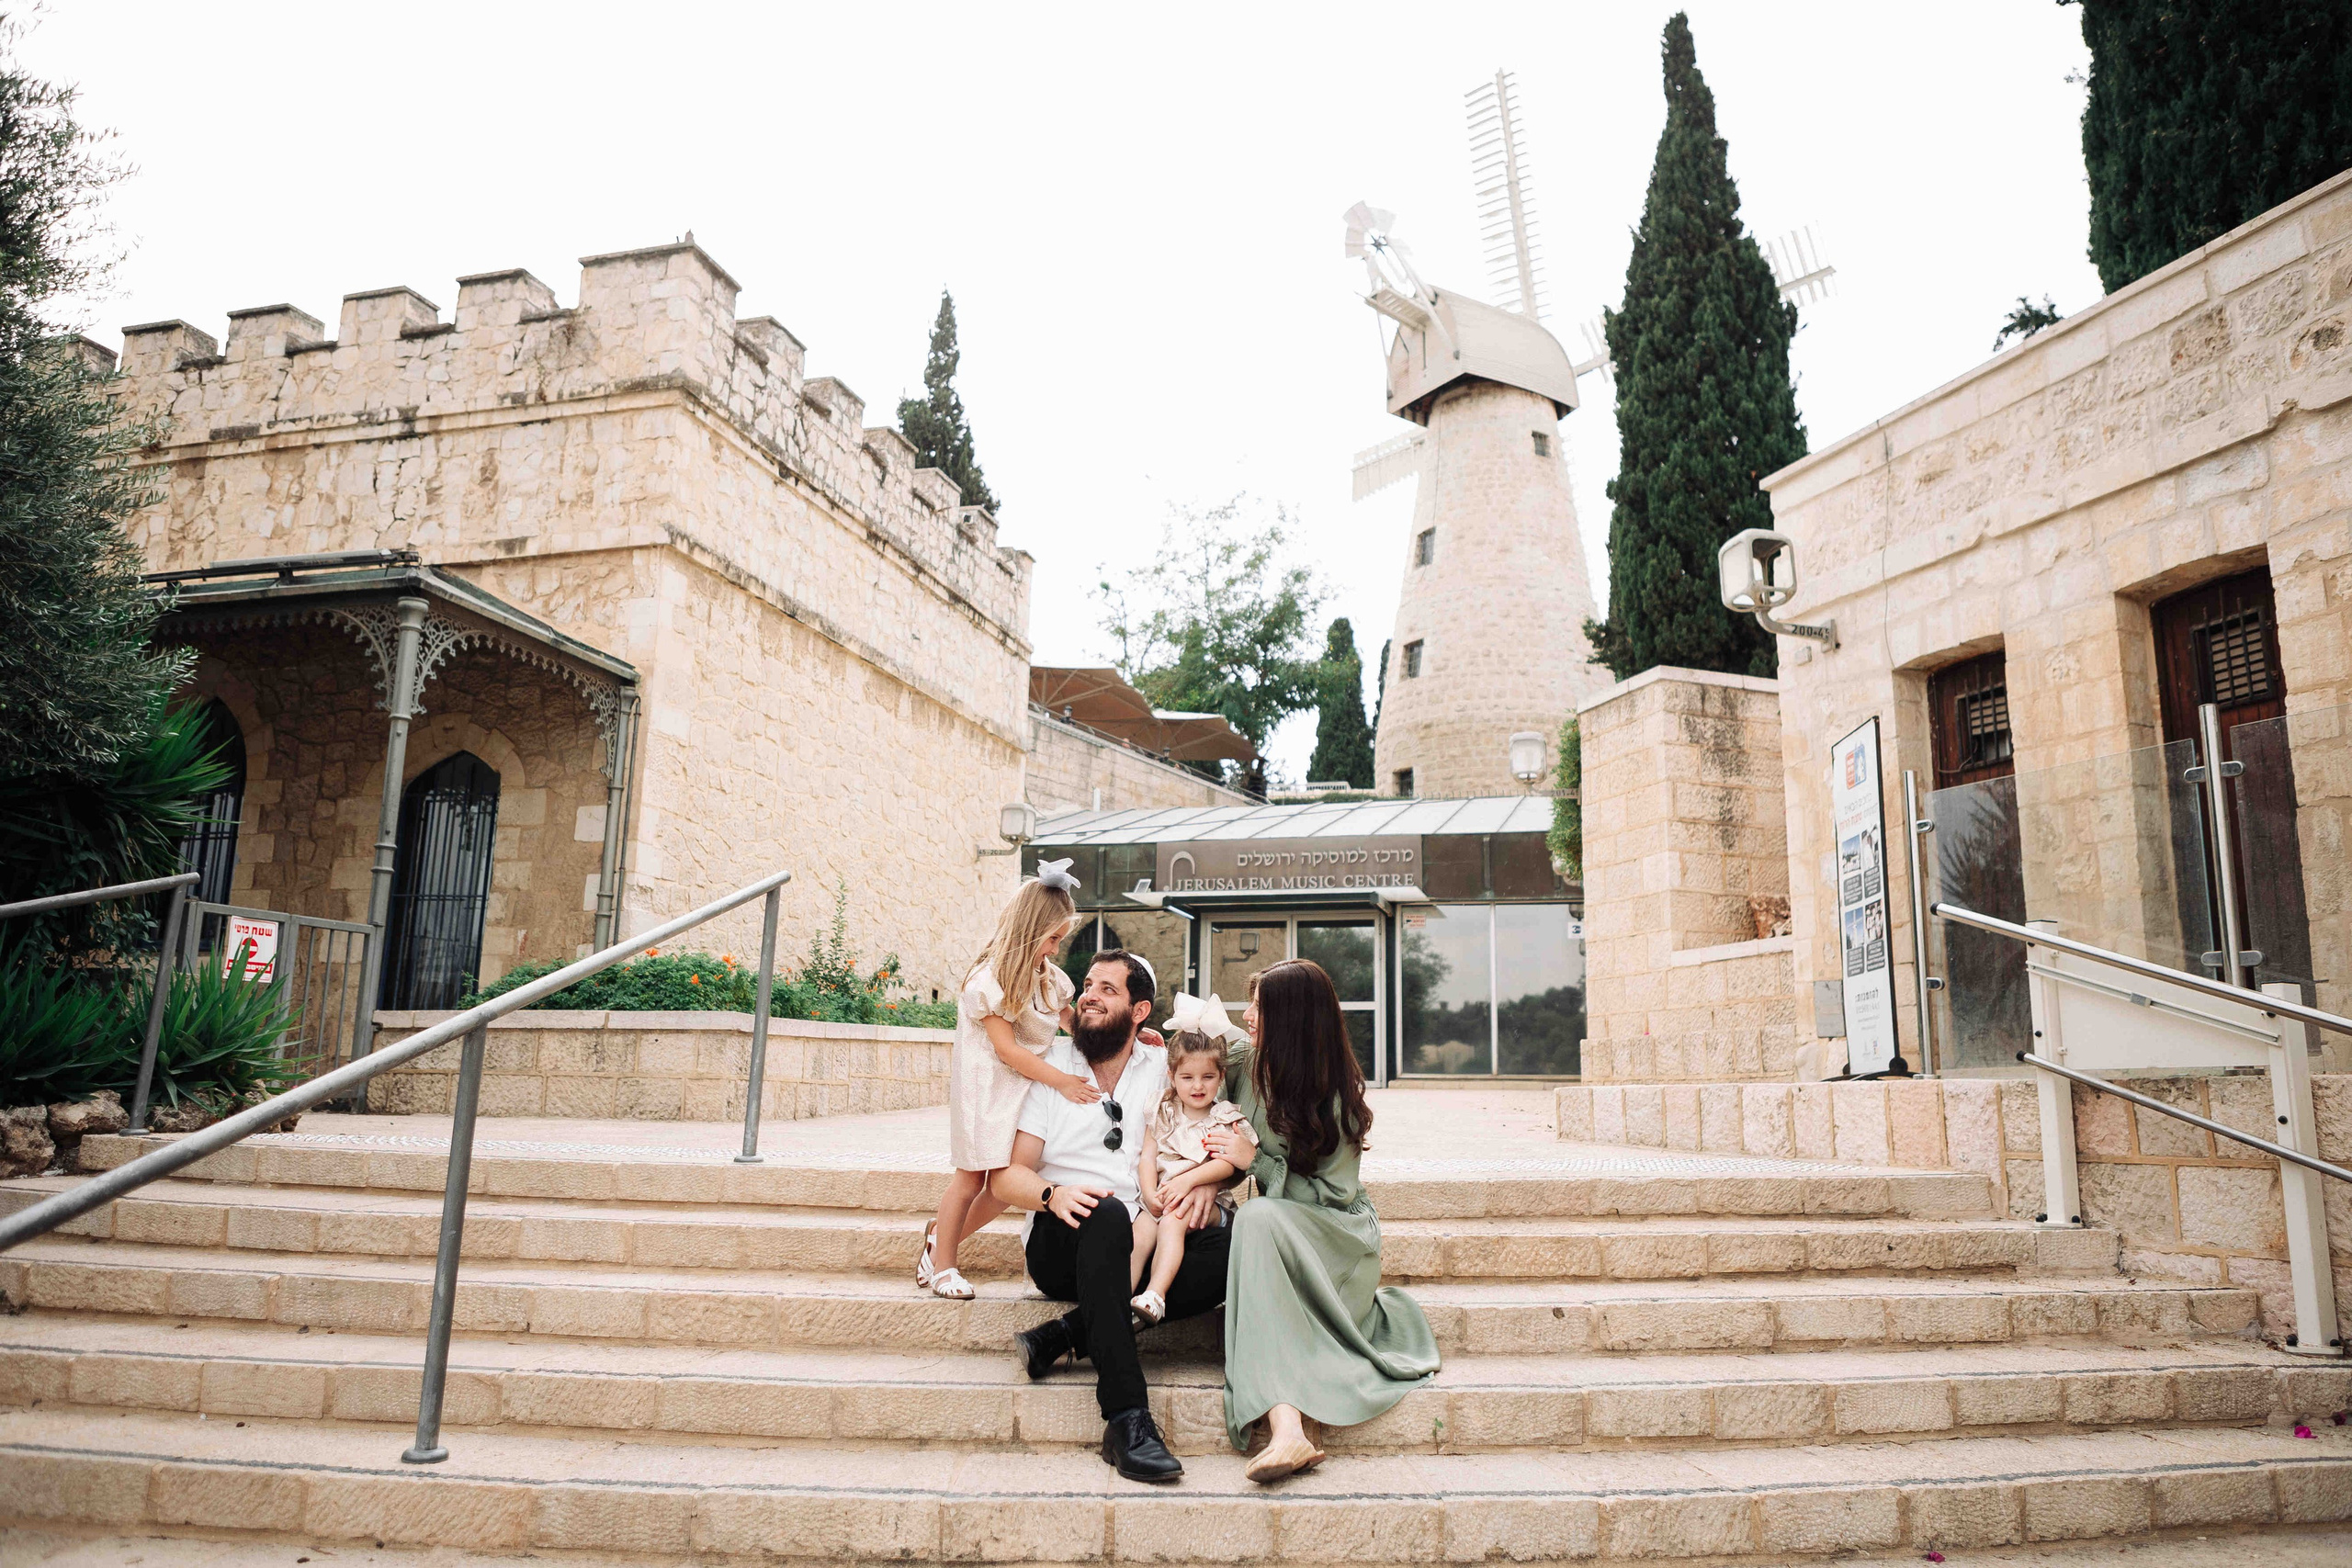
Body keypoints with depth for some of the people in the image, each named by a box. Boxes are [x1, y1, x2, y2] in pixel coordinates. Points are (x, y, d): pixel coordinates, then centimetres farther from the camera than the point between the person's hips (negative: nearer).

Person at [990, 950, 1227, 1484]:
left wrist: (1206, 1184, -12)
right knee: (1108, 1214, -37)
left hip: (1142, 1248, 2)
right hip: (1061, 1244, -2)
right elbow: (1006, 1177, 1)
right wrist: (1052, 1194, -21)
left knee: (1231, 1249, -26)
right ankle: (1126, 1417, -40)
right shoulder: (1050, 1066, 6)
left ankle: (1070, 1332, -25)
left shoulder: (1165, 1069, 10)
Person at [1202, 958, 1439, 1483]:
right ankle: (1286, 1425, -45)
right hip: (1283, 1226, 4)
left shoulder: (1335, 1095, -13)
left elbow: (1333, 1192, -14)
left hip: (1335, 1232, -4)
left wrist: (1255, 1160, -17)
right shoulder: (1245, 1062, 3)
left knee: (1258, 1219, -36)